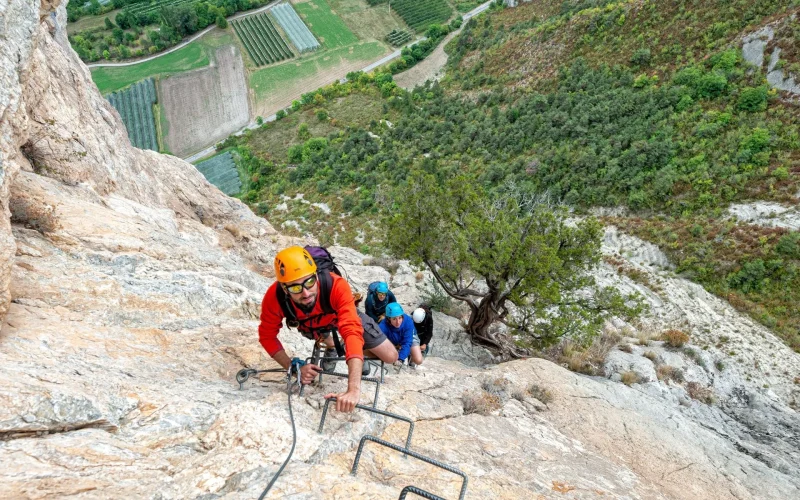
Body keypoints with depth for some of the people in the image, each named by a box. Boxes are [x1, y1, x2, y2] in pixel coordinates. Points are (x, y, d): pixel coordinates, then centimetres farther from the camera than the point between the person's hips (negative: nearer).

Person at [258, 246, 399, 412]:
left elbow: (352, 332, -56)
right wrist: (294, 366, -35)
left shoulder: (337, 286, -47)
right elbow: (267, 336, -22)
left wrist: (354, 389, -65)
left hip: (343, 315, -1)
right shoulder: (274, 297, -38)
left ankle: (361, 354, 22)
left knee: (390, 357, -5)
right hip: (311, 325, 2)